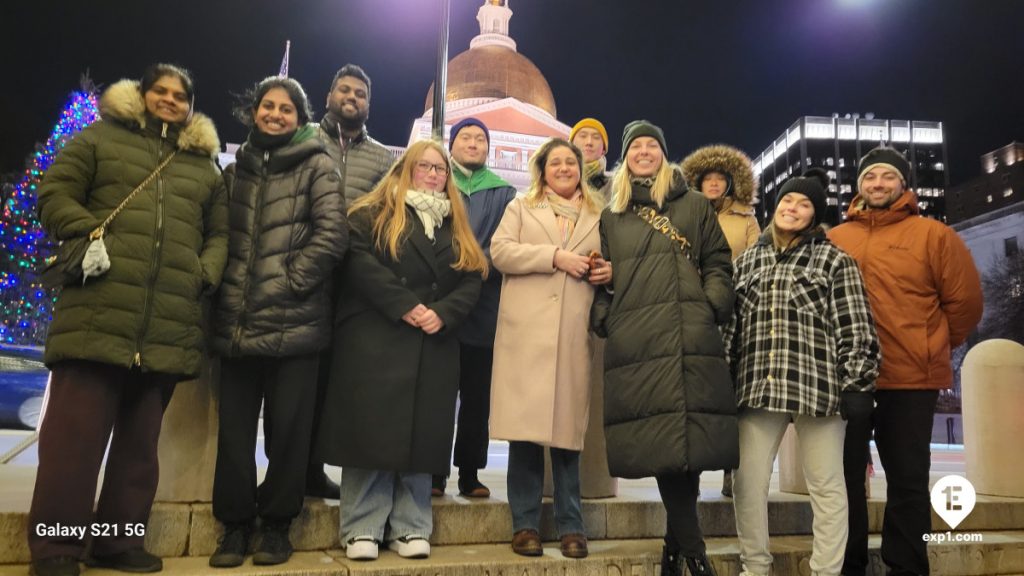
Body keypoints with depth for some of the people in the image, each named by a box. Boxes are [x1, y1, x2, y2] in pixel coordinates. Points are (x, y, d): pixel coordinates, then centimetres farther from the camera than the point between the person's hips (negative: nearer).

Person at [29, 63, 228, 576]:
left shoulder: (206, 167, 21)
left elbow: (220, 233, 19)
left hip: (169, 326, 3)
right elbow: (54, 194, 6)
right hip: (98, 314, -3)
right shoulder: (100, 139, 14)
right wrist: (94, 233, -10)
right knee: (75, 434, -2)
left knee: (140, 439, 10)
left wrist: (206, 272, 1)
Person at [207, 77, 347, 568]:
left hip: (294, 321, -4)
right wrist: (222, 289, 8)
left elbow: (332, 235, -8)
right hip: (237, 321, 4)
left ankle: (276, 524, 20)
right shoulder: (236, 169, 17)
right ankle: (235, 523, 23)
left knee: (289, 427, 4)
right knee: (234, 427, 9)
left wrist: (289, 282, -11)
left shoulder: (318, 167, 3)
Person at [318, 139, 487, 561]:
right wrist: (404, 305, -17)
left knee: (421, 434, 5)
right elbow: (358, 261, -11)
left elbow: (472, 279, 7)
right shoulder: (373, 214, 4)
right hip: (375, 340, -4)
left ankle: (410, 529, 14)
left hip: (433, 347, 4)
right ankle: (362, 529, 8)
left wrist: (443, 313, -11)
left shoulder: (456, 226, 18)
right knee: (371, 429, -3)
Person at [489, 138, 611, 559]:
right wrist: (555, 256, -10)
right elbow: (499, 251, -2)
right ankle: (525, 524, 10)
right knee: (526, 426, -2)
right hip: (527, 331, -1)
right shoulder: (521, 207, 13)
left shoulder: (598, 216, 18)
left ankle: (570, 525, 14)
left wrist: (609, 272, -1)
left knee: (567, 425, 4)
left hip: (575, 335, 2)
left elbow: (606, 263, 23)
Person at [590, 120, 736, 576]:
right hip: (636, 344, 1)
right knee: (663, 443, -4)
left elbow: (718, 265, 12)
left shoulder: (695, 206, 17)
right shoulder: (610, 218, 21)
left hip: (691, 338, -1)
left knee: (690, 438, -6)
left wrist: (712, 307, -4)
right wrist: (604, 317, 3)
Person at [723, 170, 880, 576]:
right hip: (758, 386, 3)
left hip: (818, 385, -3)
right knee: (748, 481, 5)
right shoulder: (749, 260, 16)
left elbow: (854, 327, 0)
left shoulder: (834, 260, 5)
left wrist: (856, 383, -7)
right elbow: (731, 324, 16)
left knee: (826, 485, 6)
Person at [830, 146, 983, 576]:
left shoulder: (933, 235, 1)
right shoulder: (834, 240, 7)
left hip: (910, 380, -2)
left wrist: (932, 349, 6)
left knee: (907, 480, 8)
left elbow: (964, 300, 2)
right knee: (846, 476, 10)